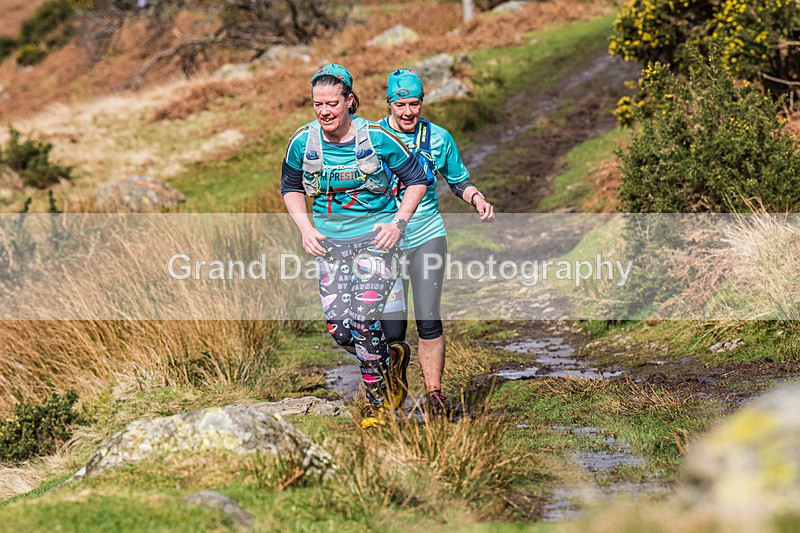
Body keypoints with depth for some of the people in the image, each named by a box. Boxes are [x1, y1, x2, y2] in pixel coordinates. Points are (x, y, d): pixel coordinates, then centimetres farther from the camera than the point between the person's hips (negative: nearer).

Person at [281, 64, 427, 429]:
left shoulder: (377, 138, -13)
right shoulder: (303, 142, -4)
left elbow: (416, 179, 0)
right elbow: (290, 187, 15)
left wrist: (398, 222, -11)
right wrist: (305, 228, 1)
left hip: (376, 237, -4)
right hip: (330, 242, 4)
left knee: (363, 321, -16)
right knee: (339, 330, -5)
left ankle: (376, 402, 5)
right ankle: (393, 356, 28)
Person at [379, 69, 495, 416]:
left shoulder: (438, 137, 2)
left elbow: (459, 181, 15)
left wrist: (478, 200, -5)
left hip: (428, 237, 1)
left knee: (429, 320, -8)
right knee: (392, 328, -2)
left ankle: (434, 392, 2)